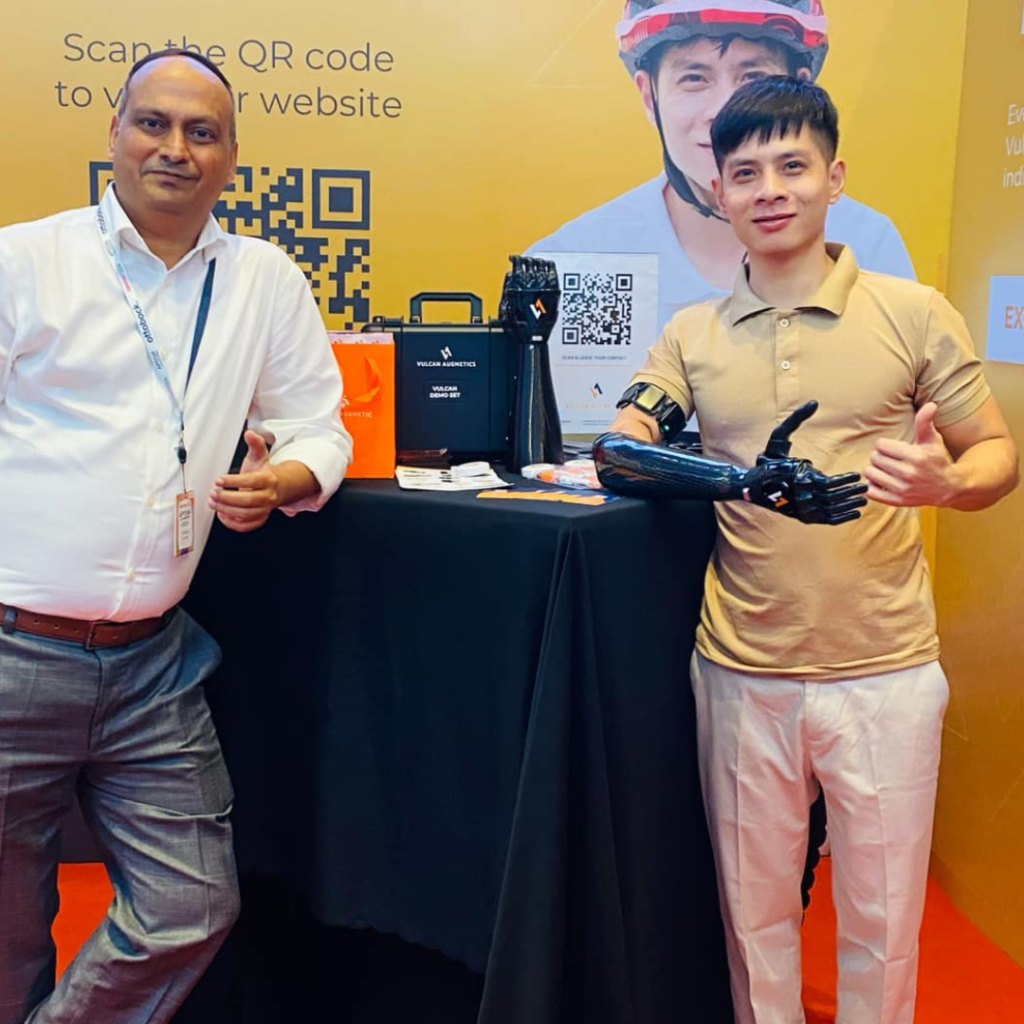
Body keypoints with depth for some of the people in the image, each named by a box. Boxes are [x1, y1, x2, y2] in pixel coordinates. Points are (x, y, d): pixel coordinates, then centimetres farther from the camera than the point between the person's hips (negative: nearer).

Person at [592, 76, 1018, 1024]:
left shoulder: (914, 313, 0)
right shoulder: (693, 334, 5)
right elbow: (616, 453, -6)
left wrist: (945, 481, -20)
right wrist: (745, 480, -24)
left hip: (884, 671, -1)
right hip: (742, 672, 2)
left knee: (881, 922, 12)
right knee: (754, 911, 16)